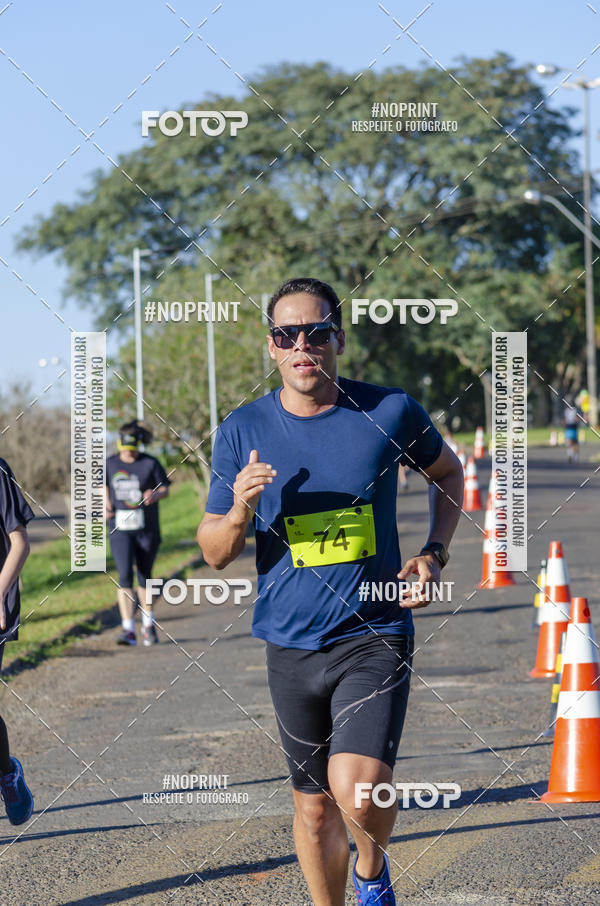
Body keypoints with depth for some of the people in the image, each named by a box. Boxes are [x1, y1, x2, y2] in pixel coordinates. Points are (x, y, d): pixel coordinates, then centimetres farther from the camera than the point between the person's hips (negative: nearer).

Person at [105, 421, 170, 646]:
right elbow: (105, 488, 18)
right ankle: (128, 630, -15)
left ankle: (148, 625, 29)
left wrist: (155, 495, -19)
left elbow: (165, 489, 3)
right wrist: (107, 506, -1)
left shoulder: (150, 464, -3)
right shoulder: (110, 464, 4)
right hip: (120, 530, 1)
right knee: (125, 576, -13)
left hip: (146, 529, -1)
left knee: (145, 577, 9)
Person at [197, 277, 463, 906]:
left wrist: (434, 555, 3)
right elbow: (213, 554, 4)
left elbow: (446, 472, 17)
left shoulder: (390, 412, -5)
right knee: (314, 805, 11)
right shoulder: (243, 431, -2)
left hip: (376, 635, -2)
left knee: (357, 789, -20)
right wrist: (241, 512, -17)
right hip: (291, 644, 2)